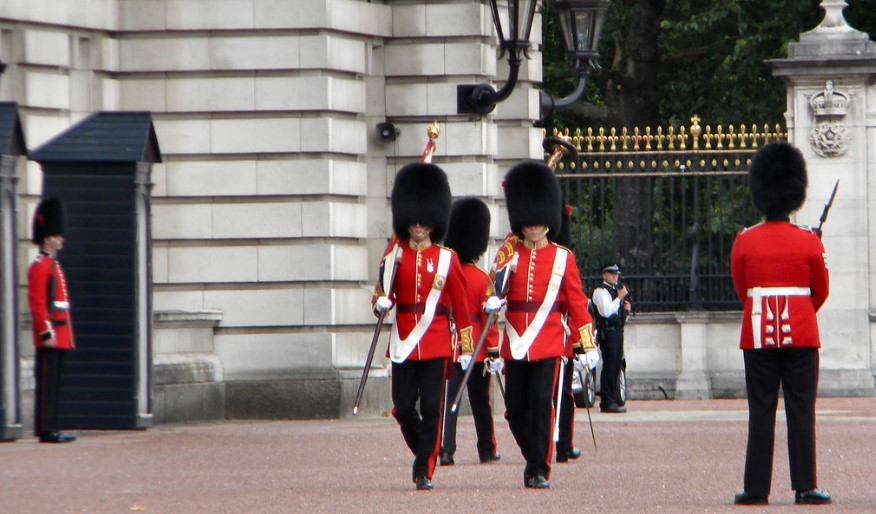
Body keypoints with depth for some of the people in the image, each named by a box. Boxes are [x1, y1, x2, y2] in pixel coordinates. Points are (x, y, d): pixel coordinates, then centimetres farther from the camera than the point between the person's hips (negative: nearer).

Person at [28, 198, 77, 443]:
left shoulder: (53, 265, 19)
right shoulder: (40, 266, -11)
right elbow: (37, 303, -17)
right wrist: (47, 333, -21)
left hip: (59, 335, 10)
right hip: (51, 335, -10)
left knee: (54, 383, 10)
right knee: (46, 382, -8)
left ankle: (51, 428, 12)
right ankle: (46, 430, -8)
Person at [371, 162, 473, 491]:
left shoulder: (447, 259, 4)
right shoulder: (396, 256, 7)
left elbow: (461, 304, 5)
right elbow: (385, 296, 4)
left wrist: (466, 347, 3)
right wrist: (381, 302, -20)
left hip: (436, 341, -2)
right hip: (403, 341, 2)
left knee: (431, 408, -5)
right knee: (403, 407, 1)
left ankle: (425, 470, -1)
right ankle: (425, 454, 26)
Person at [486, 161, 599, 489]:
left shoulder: (563, 258, 5)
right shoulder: (510, 253, 8)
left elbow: (577, 303, 4)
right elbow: (495, 293, 1)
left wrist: (587, 345, -1)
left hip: (548, 344, -2)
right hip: (515, 344, 2)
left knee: (542, 404, -9)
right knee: (516, 409, 5)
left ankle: (540, 470, -4)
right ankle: (535, 458, 25)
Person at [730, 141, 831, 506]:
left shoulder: (744, 242, -1)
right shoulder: (809, 241, -4)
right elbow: (821, 292, 8)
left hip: (758, 335, 1)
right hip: (801, 336, -1)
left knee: (761, 411, 3)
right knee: (801, 409, 1)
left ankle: (756, 488, 3)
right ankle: (805, 487, -3)